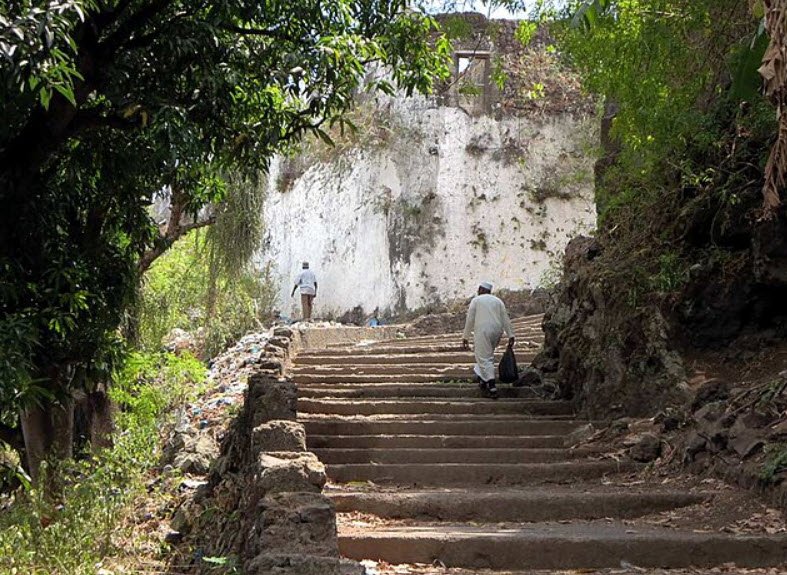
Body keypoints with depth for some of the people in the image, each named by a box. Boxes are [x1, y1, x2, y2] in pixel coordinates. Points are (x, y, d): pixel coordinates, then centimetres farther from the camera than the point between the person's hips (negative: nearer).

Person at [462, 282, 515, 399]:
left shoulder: (476, 300, 4)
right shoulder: (498, 300, 14)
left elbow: (470, 320, -1)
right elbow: (505, 319, 7)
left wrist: (465, 338, 2)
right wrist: (510, 335, 6)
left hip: (482, 331, -5)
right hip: (496, 331, 5)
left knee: (484, 358, -6)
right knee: (488, 355, 22)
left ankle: (492, 387, -17)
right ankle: (483, 380, 21)